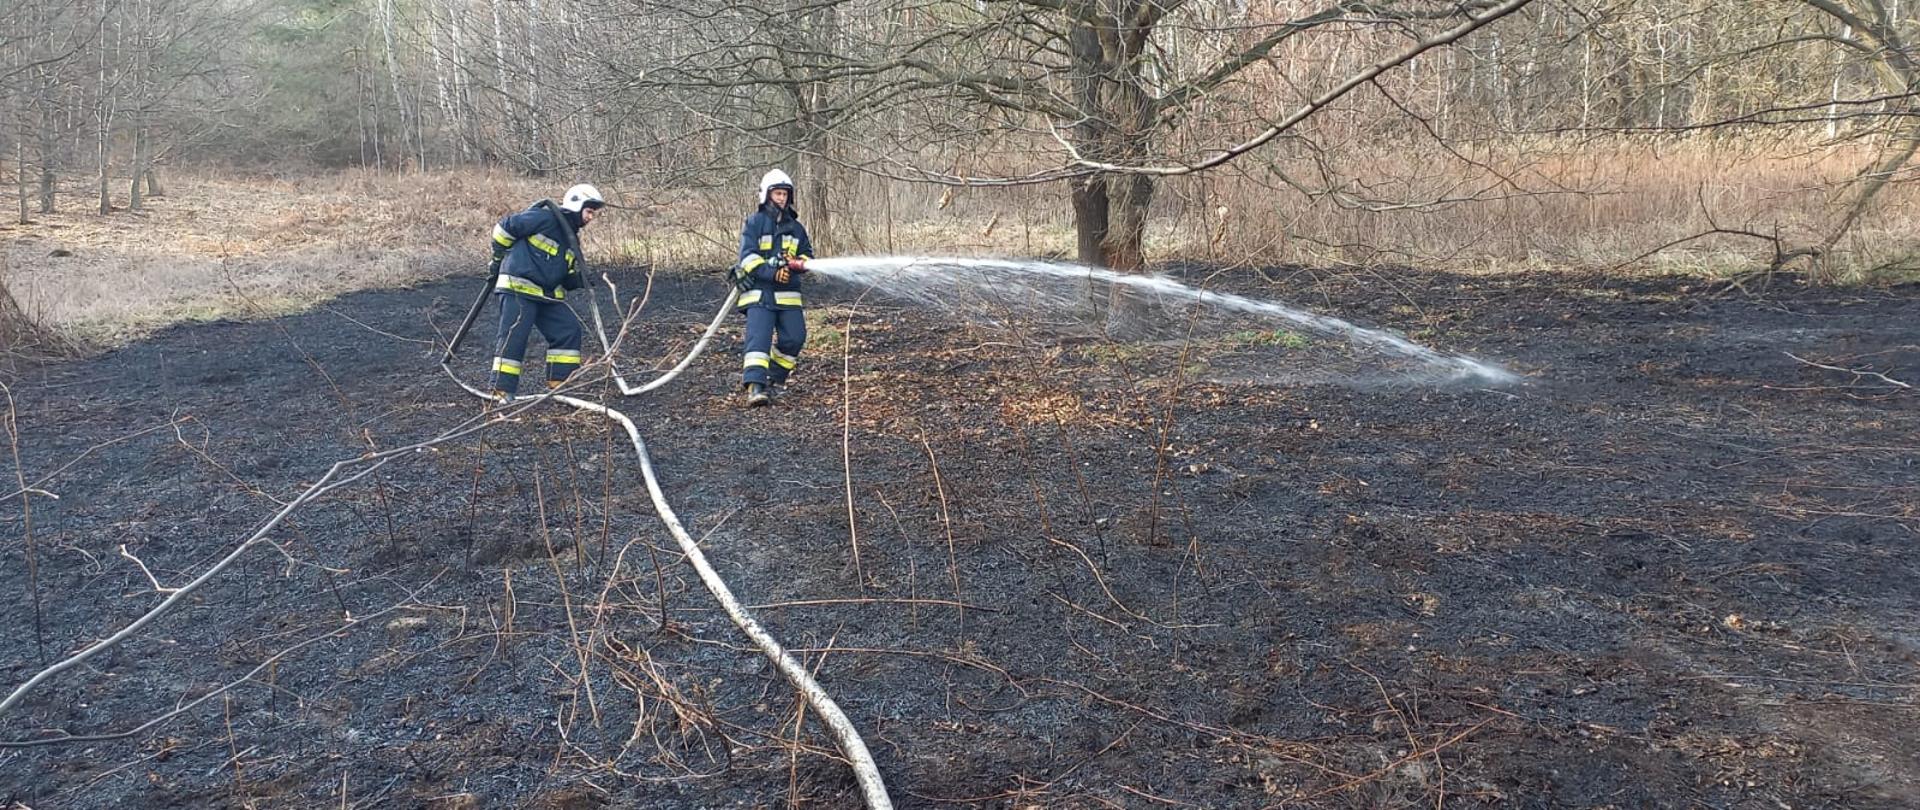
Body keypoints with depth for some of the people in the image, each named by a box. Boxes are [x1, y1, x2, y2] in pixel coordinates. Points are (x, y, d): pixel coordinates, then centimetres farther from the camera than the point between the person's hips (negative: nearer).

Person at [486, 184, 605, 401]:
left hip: (548, 294, 9)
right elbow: (504, 228, -8)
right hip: (518, 287, -9)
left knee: (569, 330, 3)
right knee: (514, 335, -12)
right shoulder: (544, 218, -11)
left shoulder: (571, 238, 17)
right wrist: (499, 258, 0)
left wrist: (577, 281, 1)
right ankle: (502, 391, -8)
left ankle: (559, 383, 11)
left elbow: (567, 274, 22)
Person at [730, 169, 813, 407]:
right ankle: (755, 387, -25)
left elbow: (808, 254, 18)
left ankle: (776, 379, 18)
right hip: (759, 291, -5)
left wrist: (798, 263, -6)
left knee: (794, 337, -1)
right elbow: (748, 255, -8)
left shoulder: (795, 226, 18)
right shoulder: (754, 222, 2)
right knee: (759, 338, -16)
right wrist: (770, 272, -22)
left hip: (788, 293, 5)